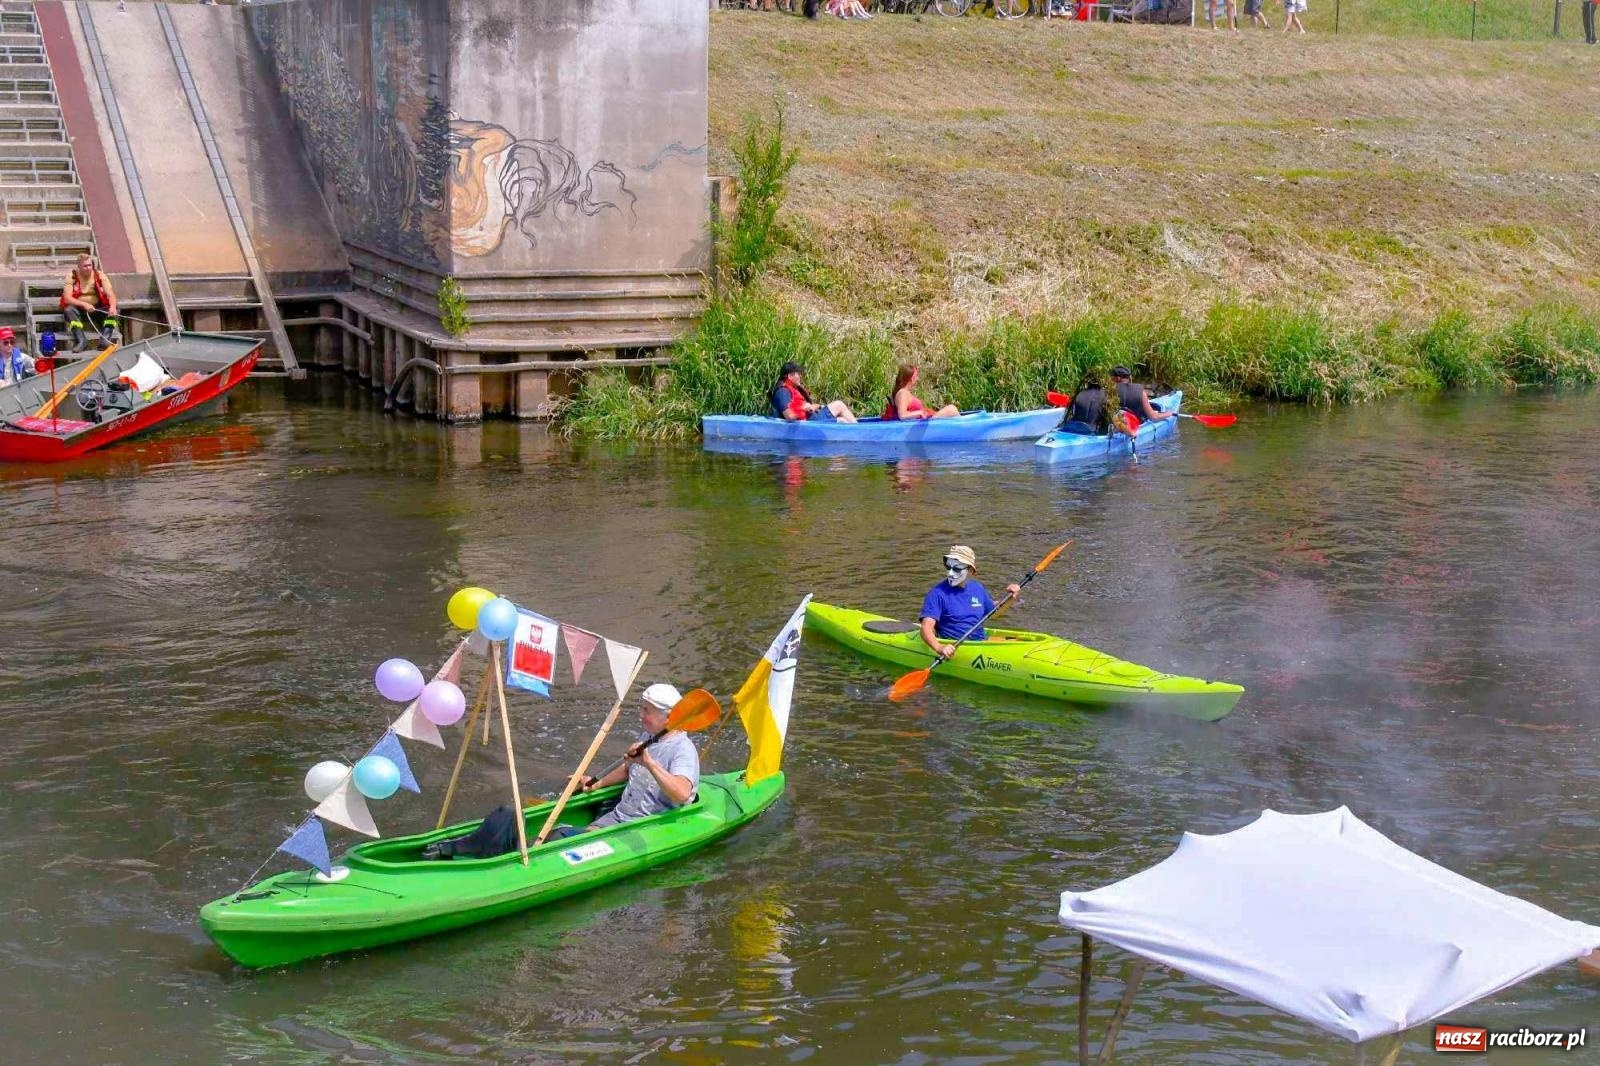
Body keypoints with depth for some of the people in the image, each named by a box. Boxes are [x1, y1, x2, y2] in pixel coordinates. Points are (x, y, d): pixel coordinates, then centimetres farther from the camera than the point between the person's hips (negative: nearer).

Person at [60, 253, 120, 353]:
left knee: (112, 311, -26)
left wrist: (112, 307, -35)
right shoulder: (72, 277, -8)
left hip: (97, 308, 1)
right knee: (68, 310, -33)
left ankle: (105, 340, -33)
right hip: (79, 308, -1)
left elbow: (111, 294, -12)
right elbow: (67, 298, -17)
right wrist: (84, 304, -34)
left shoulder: (100, 276, -4)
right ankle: (81, 340, -36)